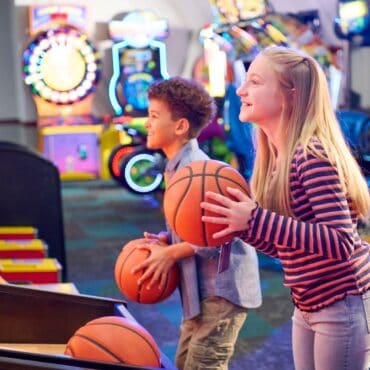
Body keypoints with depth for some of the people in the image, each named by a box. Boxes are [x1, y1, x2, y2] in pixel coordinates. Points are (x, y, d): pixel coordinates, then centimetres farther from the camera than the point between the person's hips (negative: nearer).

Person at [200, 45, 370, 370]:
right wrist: (239, 224, -5)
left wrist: (257, 220, -30)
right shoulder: (275, 159, 5)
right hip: (308, 308, 9)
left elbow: (341, 242, -28)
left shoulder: (312, 155, -21)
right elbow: (286, 248, 10)